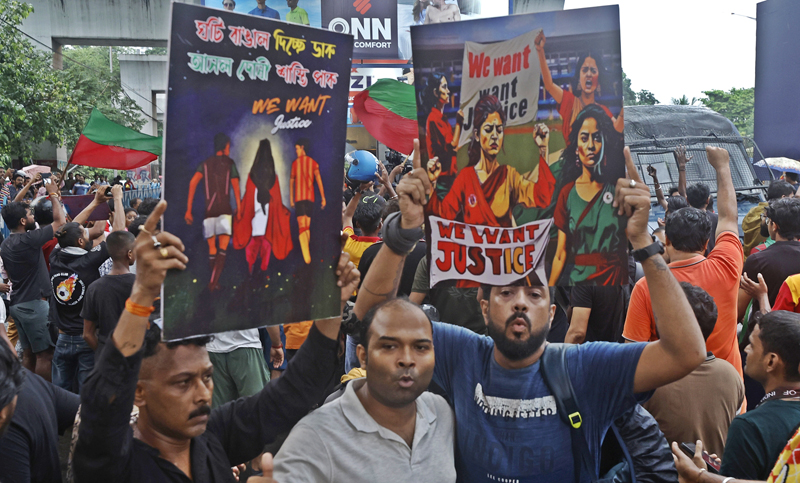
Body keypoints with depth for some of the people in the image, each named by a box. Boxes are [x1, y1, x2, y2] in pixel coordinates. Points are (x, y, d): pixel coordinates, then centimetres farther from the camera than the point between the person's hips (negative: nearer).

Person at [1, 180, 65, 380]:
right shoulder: (28, 239, -18)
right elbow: (59, 221, -12)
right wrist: (54, 195, 0)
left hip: (18, 303, 9)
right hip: (35, 303, -9)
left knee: (28, 353, 12)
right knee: (45, 354, -5)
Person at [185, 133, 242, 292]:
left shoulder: (205, 164, 12)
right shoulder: (230, 163, 6)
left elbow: (193, 182, -1)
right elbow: (235, 186, 4)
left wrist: (189, 209, -1)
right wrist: (239, 207, 14)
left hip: (208, 210, 3)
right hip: (224, 210, -3)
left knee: (212, 248, 11)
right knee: (223, 247, -5)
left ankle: (214, 282, 12)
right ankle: (213, 281, -20)